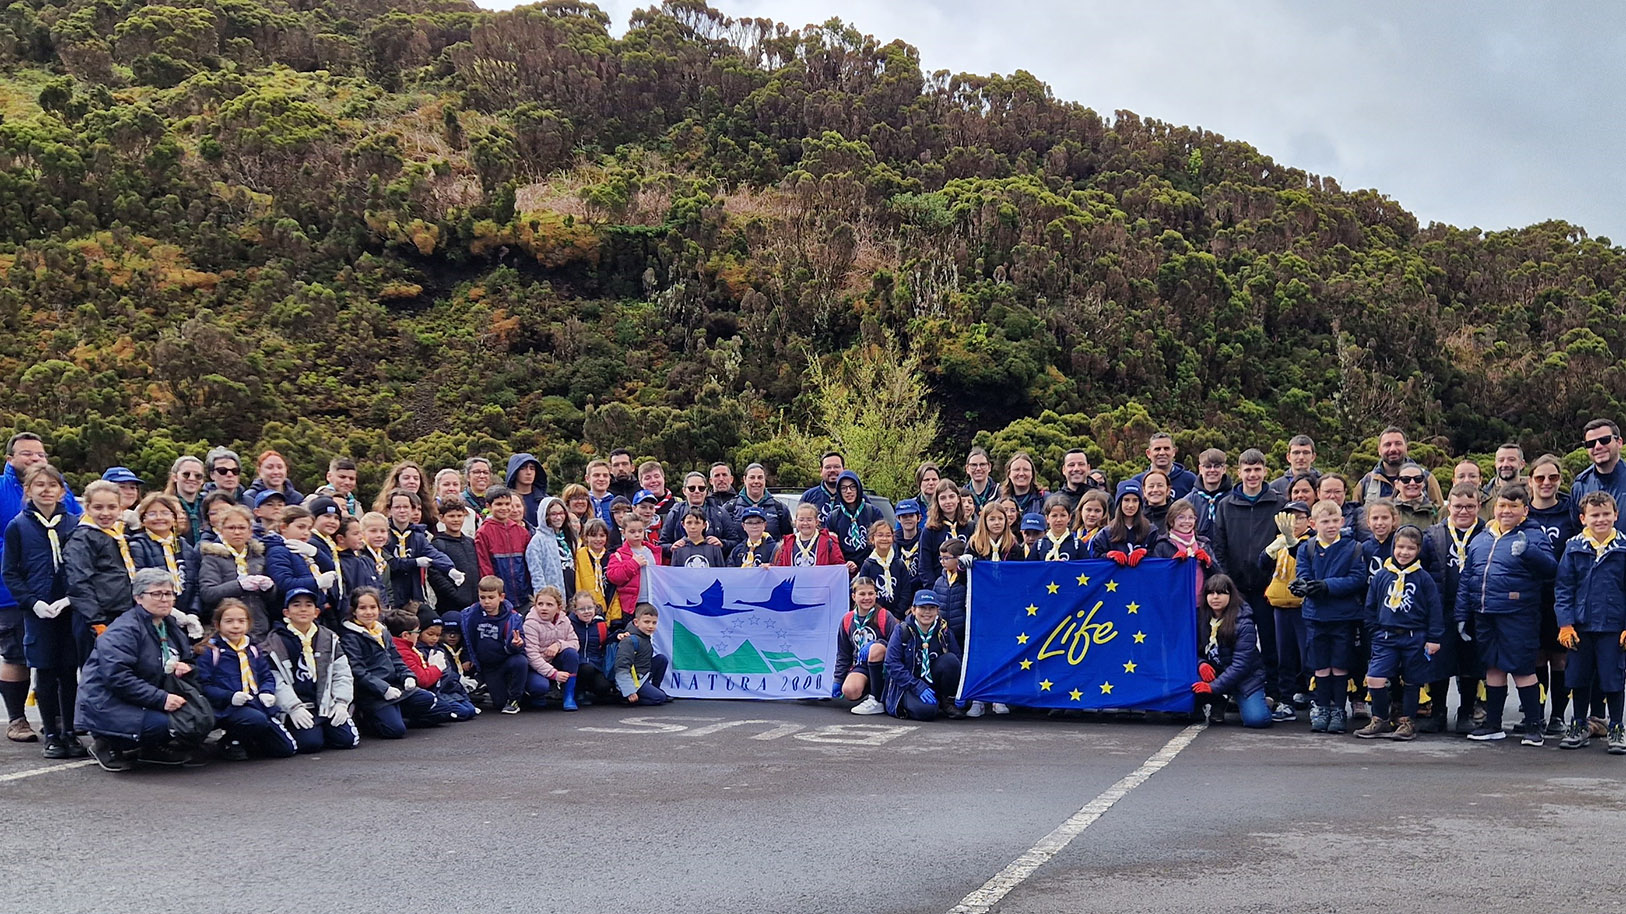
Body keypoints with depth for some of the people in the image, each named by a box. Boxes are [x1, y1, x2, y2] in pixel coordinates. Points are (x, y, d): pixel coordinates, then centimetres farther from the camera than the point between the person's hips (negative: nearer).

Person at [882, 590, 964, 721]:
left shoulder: (944, 632, 1)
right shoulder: (901, 631, -7)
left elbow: (957, 660, -1)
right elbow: (892, 664, -13)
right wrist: (919, 687, -22)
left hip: (934, 684, 3)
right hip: (908, 686, -3)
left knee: (950, 659, -23)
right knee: (927, 710, -33)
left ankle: (947, 703, -5)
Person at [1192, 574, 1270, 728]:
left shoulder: (1243, 623, -16)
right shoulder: (1202, 618, -1)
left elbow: (1241, 664, -21)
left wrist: (1214, 686, -27)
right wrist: (1201, 663, -21)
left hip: (1244, 677, -4)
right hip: (1211, 673, 4)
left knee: (1256, 720, -26)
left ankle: (1238, 700, 11)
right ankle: (1219, 702, 4)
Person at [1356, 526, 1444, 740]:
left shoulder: (1423, 578, -3)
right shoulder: (1381, 576, 3)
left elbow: (1435, 609, 0)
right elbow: (1371, 606, 12)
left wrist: (1434, 639, -3)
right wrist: (1375, 631, 8)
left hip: (1415, 638, -1)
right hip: (1386, 637, 1)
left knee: (1412, 682, 9)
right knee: (1374, 679, -9)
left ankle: (1407, 722, 24)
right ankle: (1380, 720, 7)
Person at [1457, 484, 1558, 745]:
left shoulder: (1533, 536, -1)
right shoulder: (1480, 539, 14)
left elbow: (1550, 568, -15)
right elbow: (1466, 579, 17)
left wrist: (1528, 551, -30)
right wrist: (1462, 614, 14)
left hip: (1518, 615, -5)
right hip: (1484, 616, 5)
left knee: (1522, 669, -3)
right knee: (1493, 667, 13)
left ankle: (1534, 726, 7)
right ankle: (1492, 724, 22)